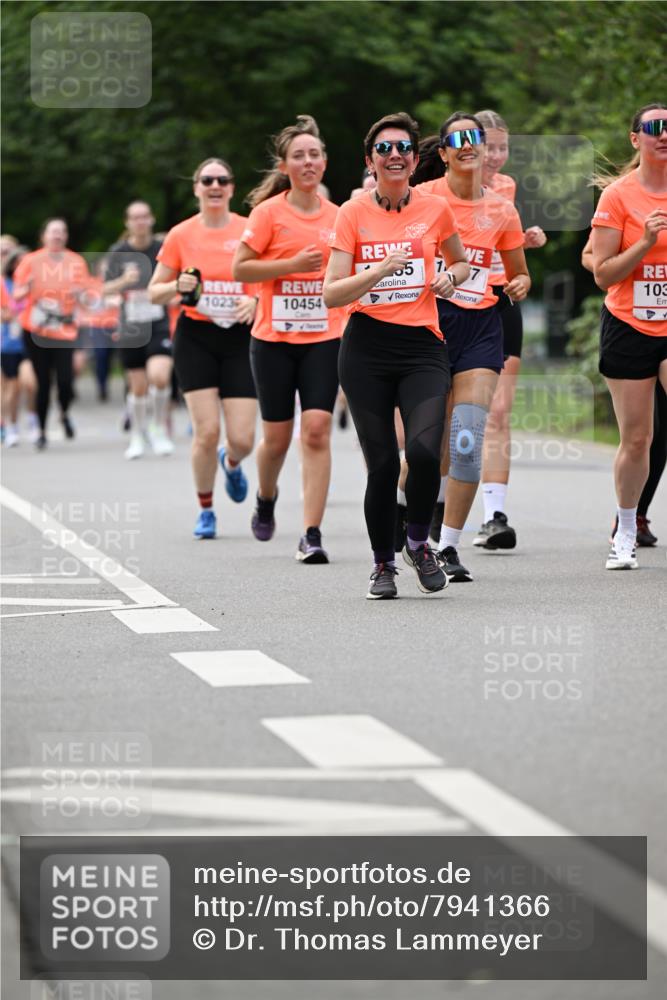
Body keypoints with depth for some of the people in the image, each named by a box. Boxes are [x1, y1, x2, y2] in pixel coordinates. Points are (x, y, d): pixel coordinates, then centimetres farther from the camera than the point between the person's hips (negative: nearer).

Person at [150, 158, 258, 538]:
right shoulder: (181, 235, 1)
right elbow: (154, 292, 8)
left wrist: (255, 300, -15)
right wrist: (178, 287, -12)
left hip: (240, 339, 0)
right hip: (196, 338, 0)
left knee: (243, 438, -7)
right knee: (207, 430, -11)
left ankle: (231, 463, 32)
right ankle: (206, 510, 11)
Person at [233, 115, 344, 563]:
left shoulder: (337, 216, 6)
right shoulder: (269, 212, -4)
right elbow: (240, 269, -6)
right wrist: (292, 265, -17)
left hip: (324, 337, 1)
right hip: (274, 338, -1)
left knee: (317, 431, -12)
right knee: (277, 437, 6)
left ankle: (312, 534, -11)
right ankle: (266, 500, 38)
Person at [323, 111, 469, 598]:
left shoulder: (435, 208, 4)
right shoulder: (354, 212, 0)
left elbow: (460, 262, 23)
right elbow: (332, 294, -4)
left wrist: (449, 278, 0)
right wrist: (381, 269, -18)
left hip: (422, 344, 0)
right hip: (367, 348, 0)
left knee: (424, 449, -19)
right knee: (381, 462, -2)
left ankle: (418, 542, 7)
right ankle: (383, 563, 18)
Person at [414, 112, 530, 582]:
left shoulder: (502, 210, 8)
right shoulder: (422, 198, -1)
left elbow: (519, 275, 20)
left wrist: (520, 286, -2)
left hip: (481, 326, 2)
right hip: (430, 317, -2)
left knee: (468, 439, -10)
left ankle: (449, 545, -2)